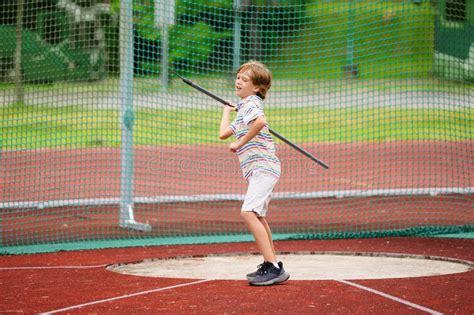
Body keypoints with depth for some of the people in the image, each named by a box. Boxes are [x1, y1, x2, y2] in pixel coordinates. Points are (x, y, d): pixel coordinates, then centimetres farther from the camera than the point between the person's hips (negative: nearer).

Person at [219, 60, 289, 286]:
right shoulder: (243, 108, 21)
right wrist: (227, 110, 40)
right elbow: (224, 133, 30)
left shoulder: (251, 103, -9)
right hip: (260, 169, 11)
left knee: (249, 213, -24)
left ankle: (273, 267, -30)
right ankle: (271, 266, 37)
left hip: (263, 167, -11)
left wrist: (239, 143, -23)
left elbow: (260, 122, -32)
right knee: (258, 217, 24)